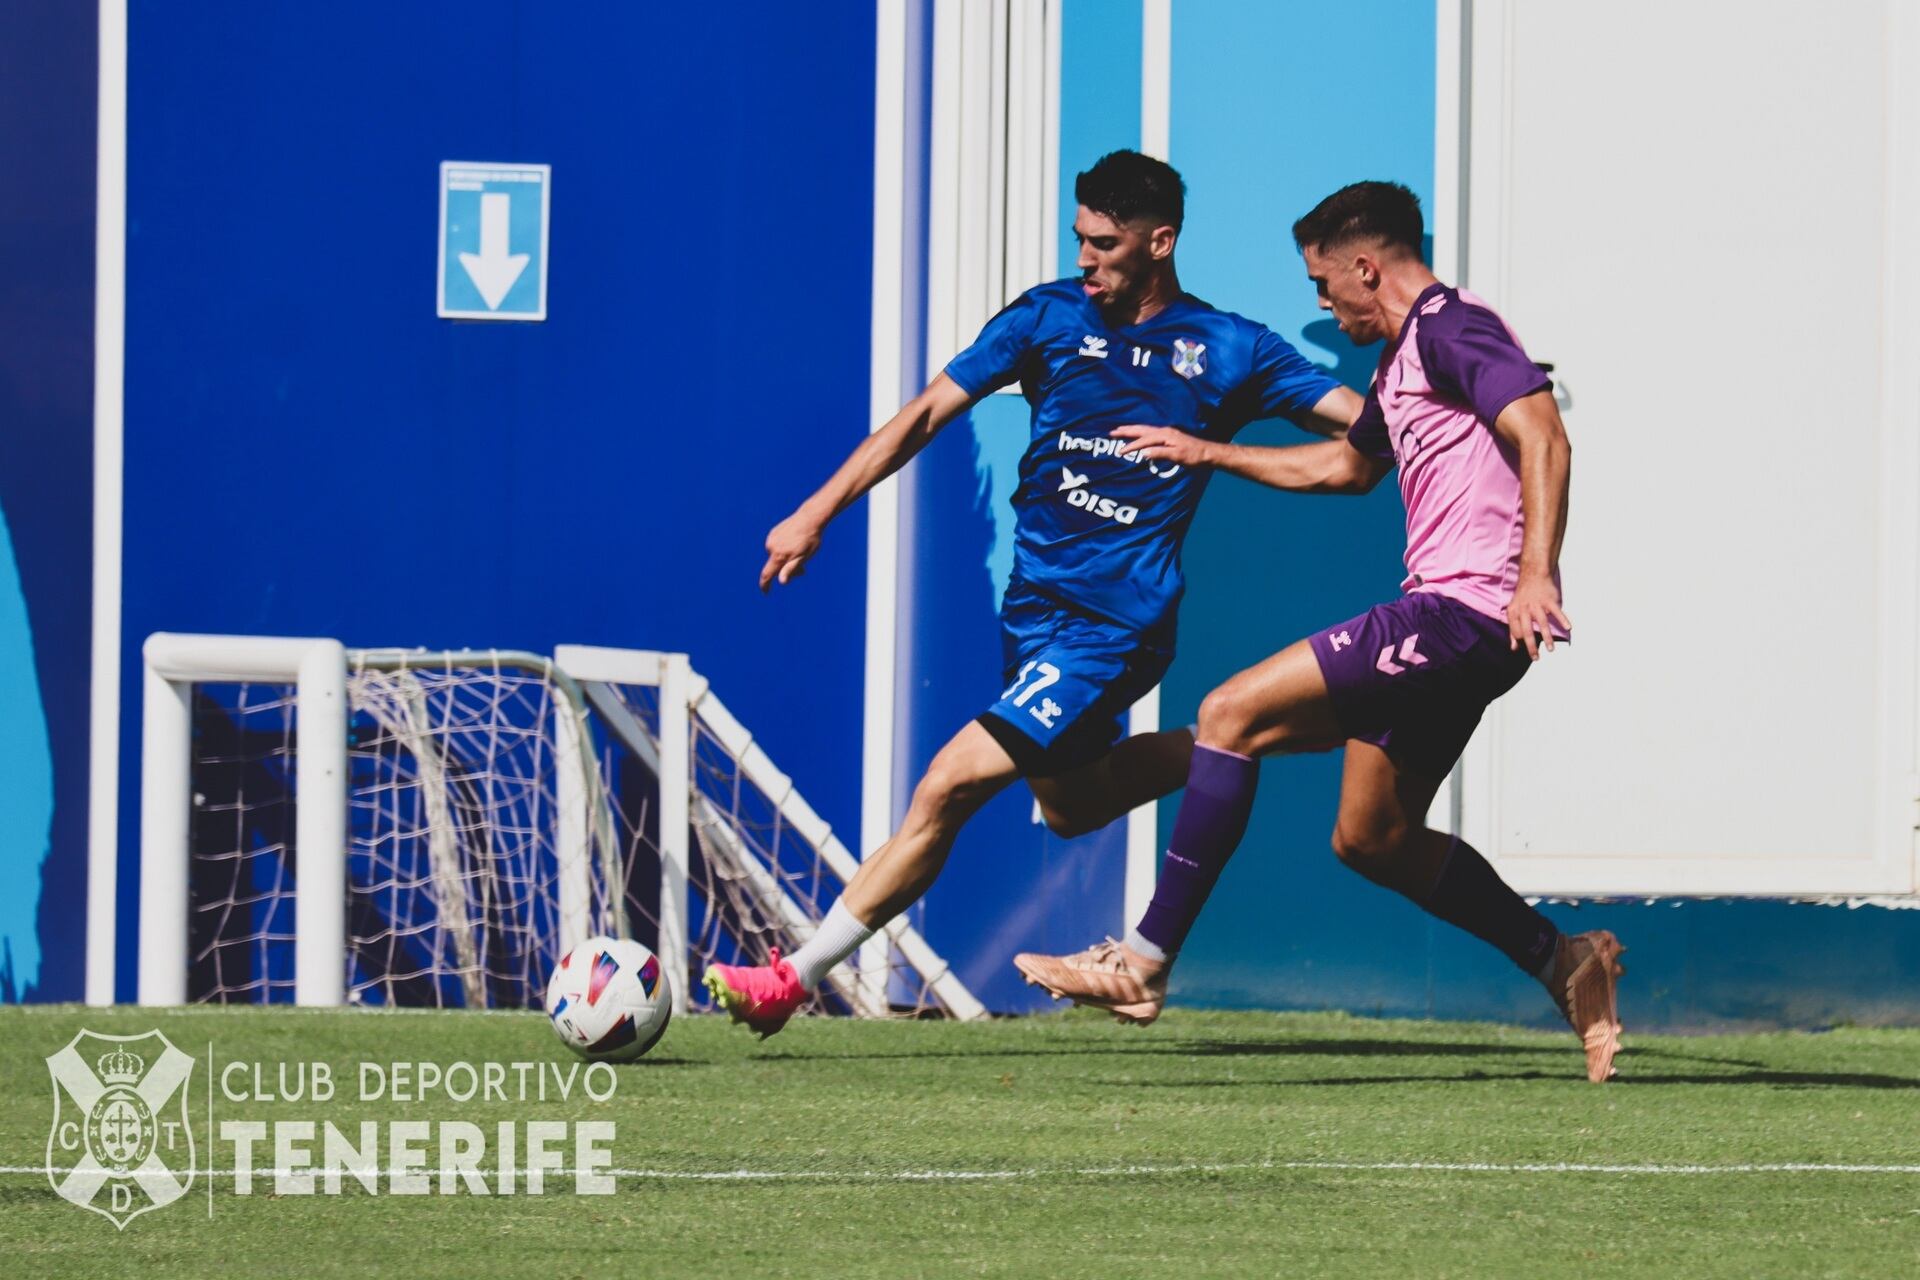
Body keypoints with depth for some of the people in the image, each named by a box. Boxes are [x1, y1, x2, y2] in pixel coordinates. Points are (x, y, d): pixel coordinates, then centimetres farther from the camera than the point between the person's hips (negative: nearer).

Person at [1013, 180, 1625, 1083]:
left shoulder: (1450, 326, -9)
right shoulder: (1403, 357, 23)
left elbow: (1543, 438, -22)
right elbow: (1349, 466, 41)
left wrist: (1536, 573, -33)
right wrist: (1210, 455, 46)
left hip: (1463, 611, -11)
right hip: (1444, 619, 11)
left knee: (1233, 714, -13)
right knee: (1371, 838, 15)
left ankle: (1146, 963, -14)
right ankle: (1562, 962, 18)